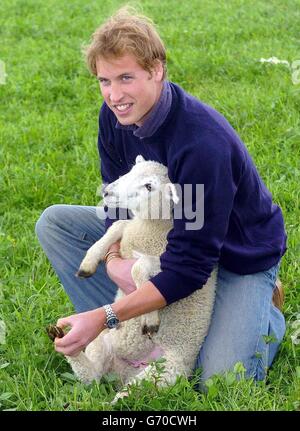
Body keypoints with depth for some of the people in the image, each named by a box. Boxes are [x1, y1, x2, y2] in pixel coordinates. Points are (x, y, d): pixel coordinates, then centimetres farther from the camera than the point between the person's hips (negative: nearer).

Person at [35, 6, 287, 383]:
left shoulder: (204, 142, -37)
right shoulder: (114, 116, -14)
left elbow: (190, 266, -34)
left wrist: (104, 317, -38)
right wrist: (114, 258, -27)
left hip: (240, 255, -7)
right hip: (161, 232, 7)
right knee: (54, 223, -6)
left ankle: (265, 310, 9)